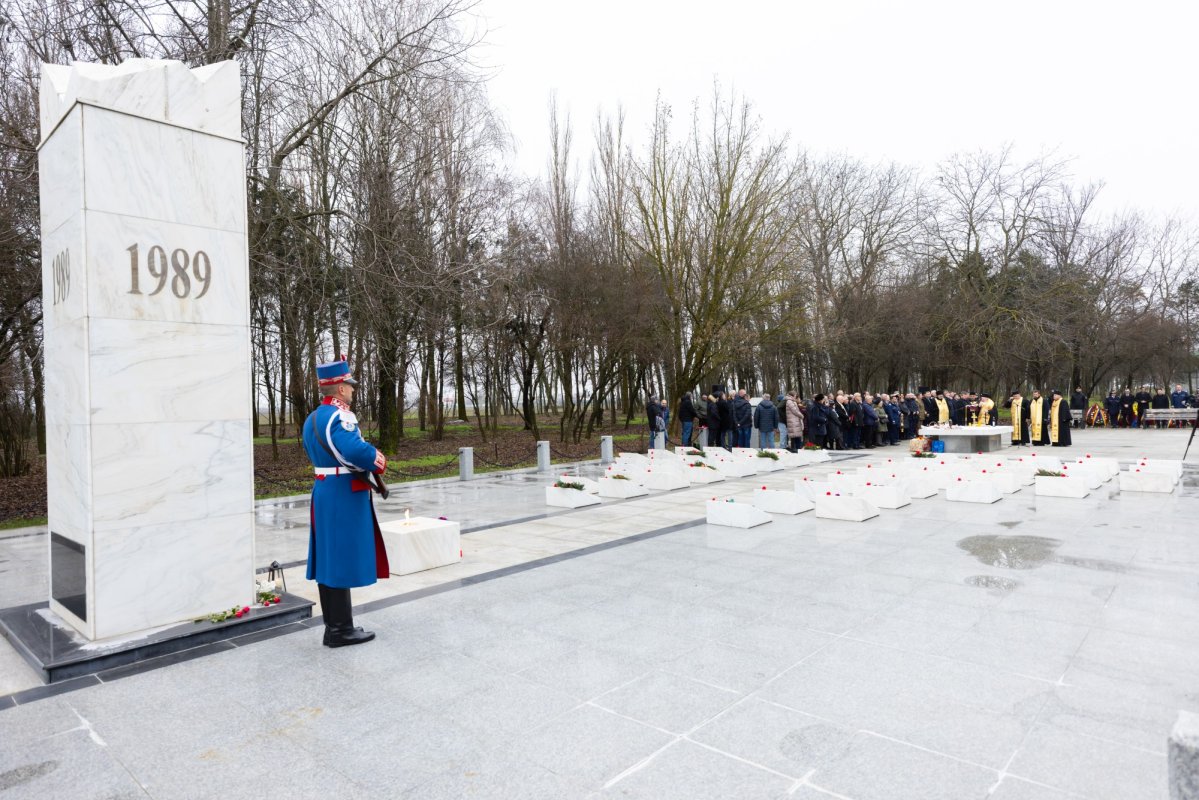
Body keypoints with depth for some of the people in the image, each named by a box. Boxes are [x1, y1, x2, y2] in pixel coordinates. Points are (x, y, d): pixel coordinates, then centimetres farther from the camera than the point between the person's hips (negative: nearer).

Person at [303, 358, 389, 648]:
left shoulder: (311, 419, 13)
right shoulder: (340, 416, -18)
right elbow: (355, 449, -35)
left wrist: (367, 462, 9)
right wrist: (377, 461, -15)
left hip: (323, 491, 10)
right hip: (344, 496, -10)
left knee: (328, 560, 14)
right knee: (343, 560, -2)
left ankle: (333, 625, 24)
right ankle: (341, 630, 6)